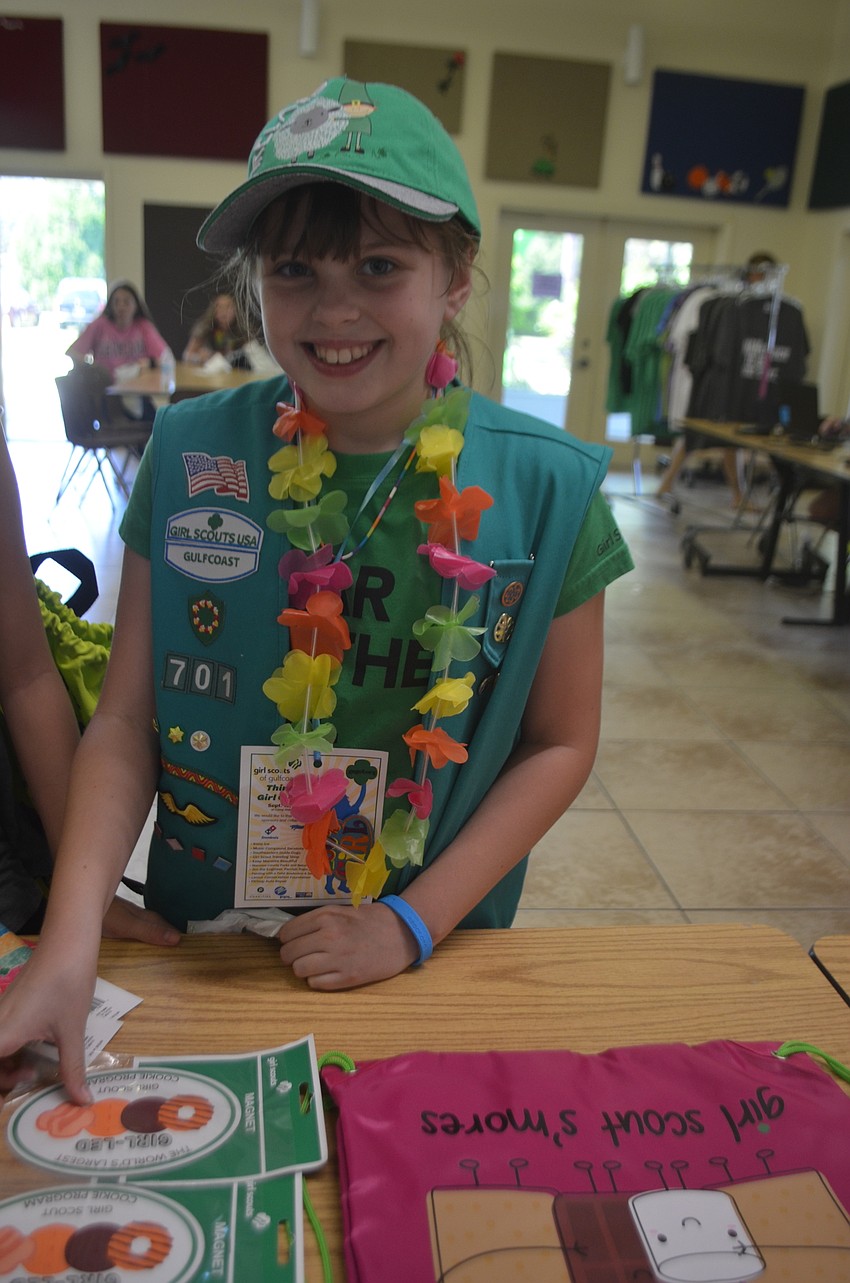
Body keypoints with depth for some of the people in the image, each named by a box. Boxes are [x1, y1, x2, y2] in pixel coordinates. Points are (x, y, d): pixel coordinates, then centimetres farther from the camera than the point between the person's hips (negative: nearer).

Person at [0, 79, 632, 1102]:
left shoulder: (544, 487, -13)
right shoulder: (189, 456, -10)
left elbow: (560, 743, -6)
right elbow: (127, 719, -8)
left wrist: (415, 923, -13)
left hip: (431, 957, 0)